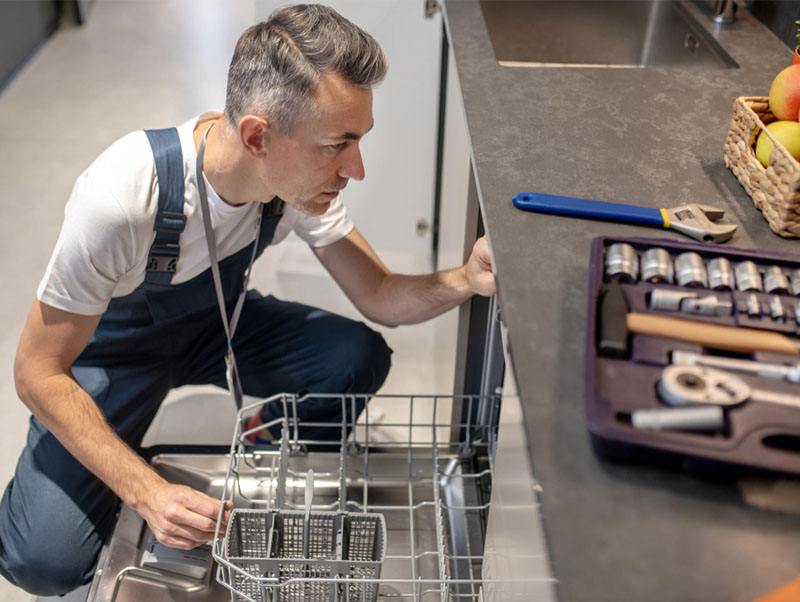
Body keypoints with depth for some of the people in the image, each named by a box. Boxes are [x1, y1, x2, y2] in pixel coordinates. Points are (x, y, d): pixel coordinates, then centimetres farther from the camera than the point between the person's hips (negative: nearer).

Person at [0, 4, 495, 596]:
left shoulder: (303, 178, -21)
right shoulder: (123, 196, -38)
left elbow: (380, 297, -12)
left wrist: (463, 280, -34)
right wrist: (149, 494, -35)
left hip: (217, 323, 4)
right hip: (107, 348, -4)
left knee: (359, 358, -20)